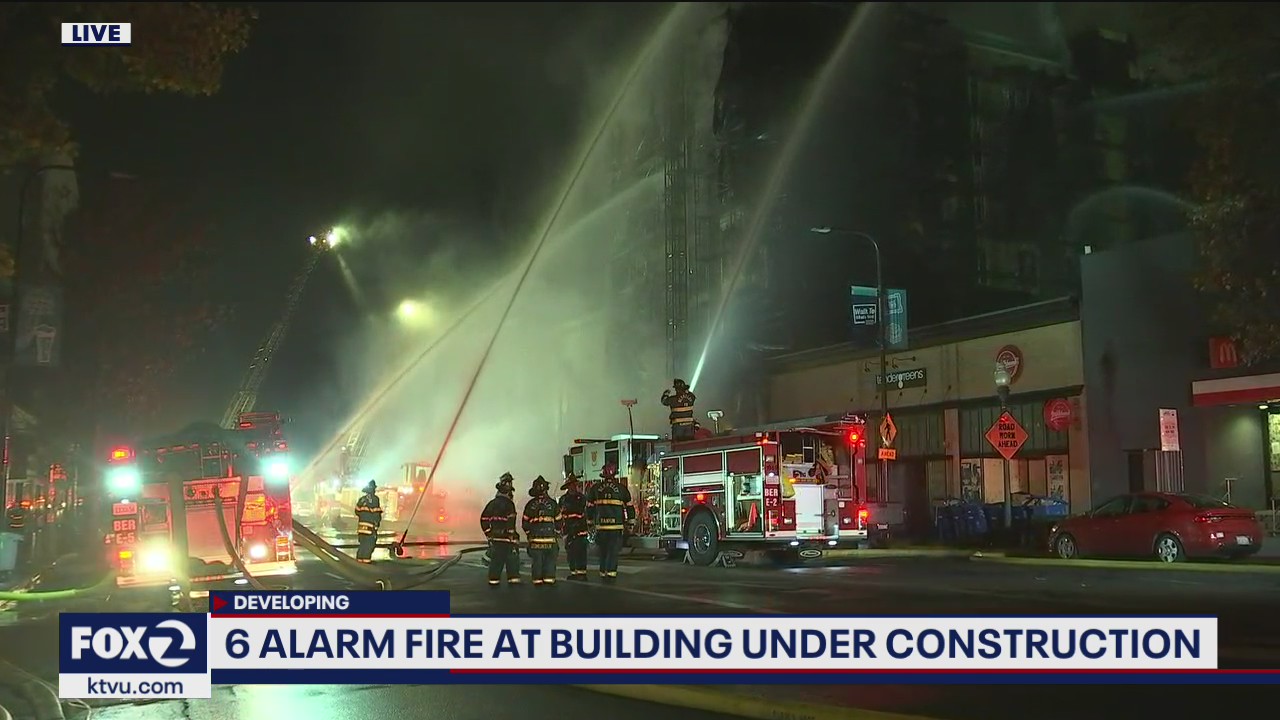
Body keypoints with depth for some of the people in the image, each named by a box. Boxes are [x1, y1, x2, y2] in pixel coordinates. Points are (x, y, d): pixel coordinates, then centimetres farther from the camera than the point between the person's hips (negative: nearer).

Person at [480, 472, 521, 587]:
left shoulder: (492, 503, 12)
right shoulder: (508, 503, -12)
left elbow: (484, 519, 14)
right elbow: (510, 522, -18)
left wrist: (488, 533, 16)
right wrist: (512, 536, -14)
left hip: (494, 537, 7)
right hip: (506, 538, -7)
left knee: (495, 560, 10)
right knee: (512, 559, 2)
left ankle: (493, 581, 10)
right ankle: (513, 579, 3)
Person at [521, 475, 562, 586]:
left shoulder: (530, 504, 1)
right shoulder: (552, 503, -1)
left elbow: (525, 522, 4)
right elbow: (559, 521, 3)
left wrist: (529, 534, 19)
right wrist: (557, 533, 18)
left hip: (535, 538, 1)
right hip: (550, 538, -1)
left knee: (537, 560, 5)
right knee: (550, 560, 6)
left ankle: (537, 580, 5)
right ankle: (549, 578, 3)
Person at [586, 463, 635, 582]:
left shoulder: (595, 489, 7)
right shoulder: (621, 488, 2)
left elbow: (589, 507, 12)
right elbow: (629, 506, 6)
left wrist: (591, 522, 21)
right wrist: (631, 521, 14)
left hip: (600, 525, 2)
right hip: (617, 525, -2)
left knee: (603, 551, 13)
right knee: (613, 550, -1)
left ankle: (603, 574, 17)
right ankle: (611, 574, -9)